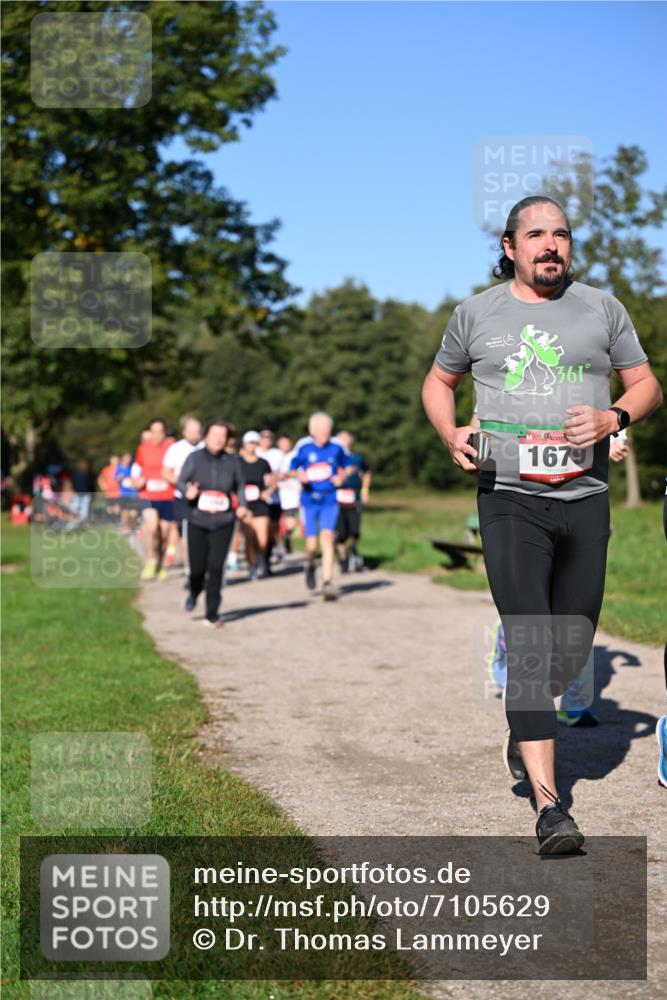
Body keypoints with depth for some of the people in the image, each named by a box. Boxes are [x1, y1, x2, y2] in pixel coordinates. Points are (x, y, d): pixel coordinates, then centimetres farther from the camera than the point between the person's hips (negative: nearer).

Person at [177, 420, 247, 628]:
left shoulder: (232, 461, 3)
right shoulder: (194, 458, 0)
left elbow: (239, 485, 16)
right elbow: (180, 482, 2)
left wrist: (241, 505, 1)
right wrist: (187, 491, -19)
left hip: (223, 523, 0)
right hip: (197, 522, 0)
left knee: (216, 568, -8)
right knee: (197, 567, -1)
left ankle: (212, 614, 3)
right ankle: (194, 592, 36)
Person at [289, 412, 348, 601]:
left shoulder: (336, 449, 1)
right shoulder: (304, 449, -1)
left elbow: (342, 467, 17)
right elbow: (293, 468, 8)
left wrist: (339, 477, -4)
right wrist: (300, 476, -14)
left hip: (330, 501, 0)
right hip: (309, 501, 0)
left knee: (327, 537, -15)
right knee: (312, 544, 0)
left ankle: (327, 583, -12)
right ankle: (310, 565, 36)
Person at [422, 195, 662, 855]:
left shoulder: (601, 308, 9)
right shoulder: (476, 313, 8)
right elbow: (438, 383, 21)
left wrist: (613, 418, -10)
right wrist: (451, 436, 1)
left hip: (586, 499, 2)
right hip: (509, 498, -2)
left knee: (573, 646, 11)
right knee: (529, 644, -13)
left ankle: (525, 722, 43)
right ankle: (547, 802, -13)